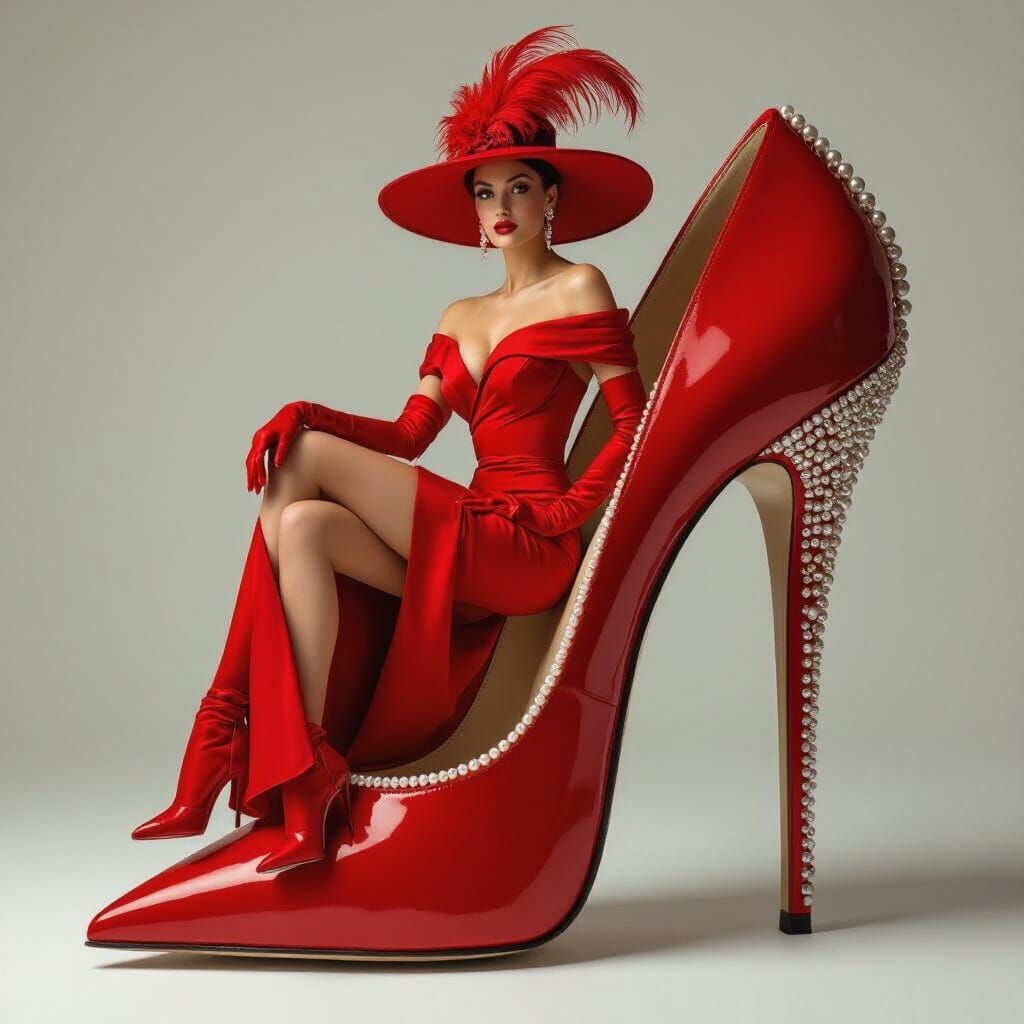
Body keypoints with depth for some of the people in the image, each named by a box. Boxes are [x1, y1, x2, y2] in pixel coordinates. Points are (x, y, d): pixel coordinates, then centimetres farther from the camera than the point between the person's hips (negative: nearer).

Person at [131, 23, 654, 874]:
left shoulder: (579, 288, 2)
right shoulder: (462, 319, 21)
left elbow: (636, 420, -4)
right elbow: (411, 433, 9)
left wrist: (571, 511, -13)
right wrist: (307, 413, -5)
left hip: (530, 546, -6)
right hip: (469, 548, 6)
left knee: (305, 461, -15)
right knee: (305, 528, -19)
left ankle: (222, 733, -9)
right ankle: (306, 794, -19)